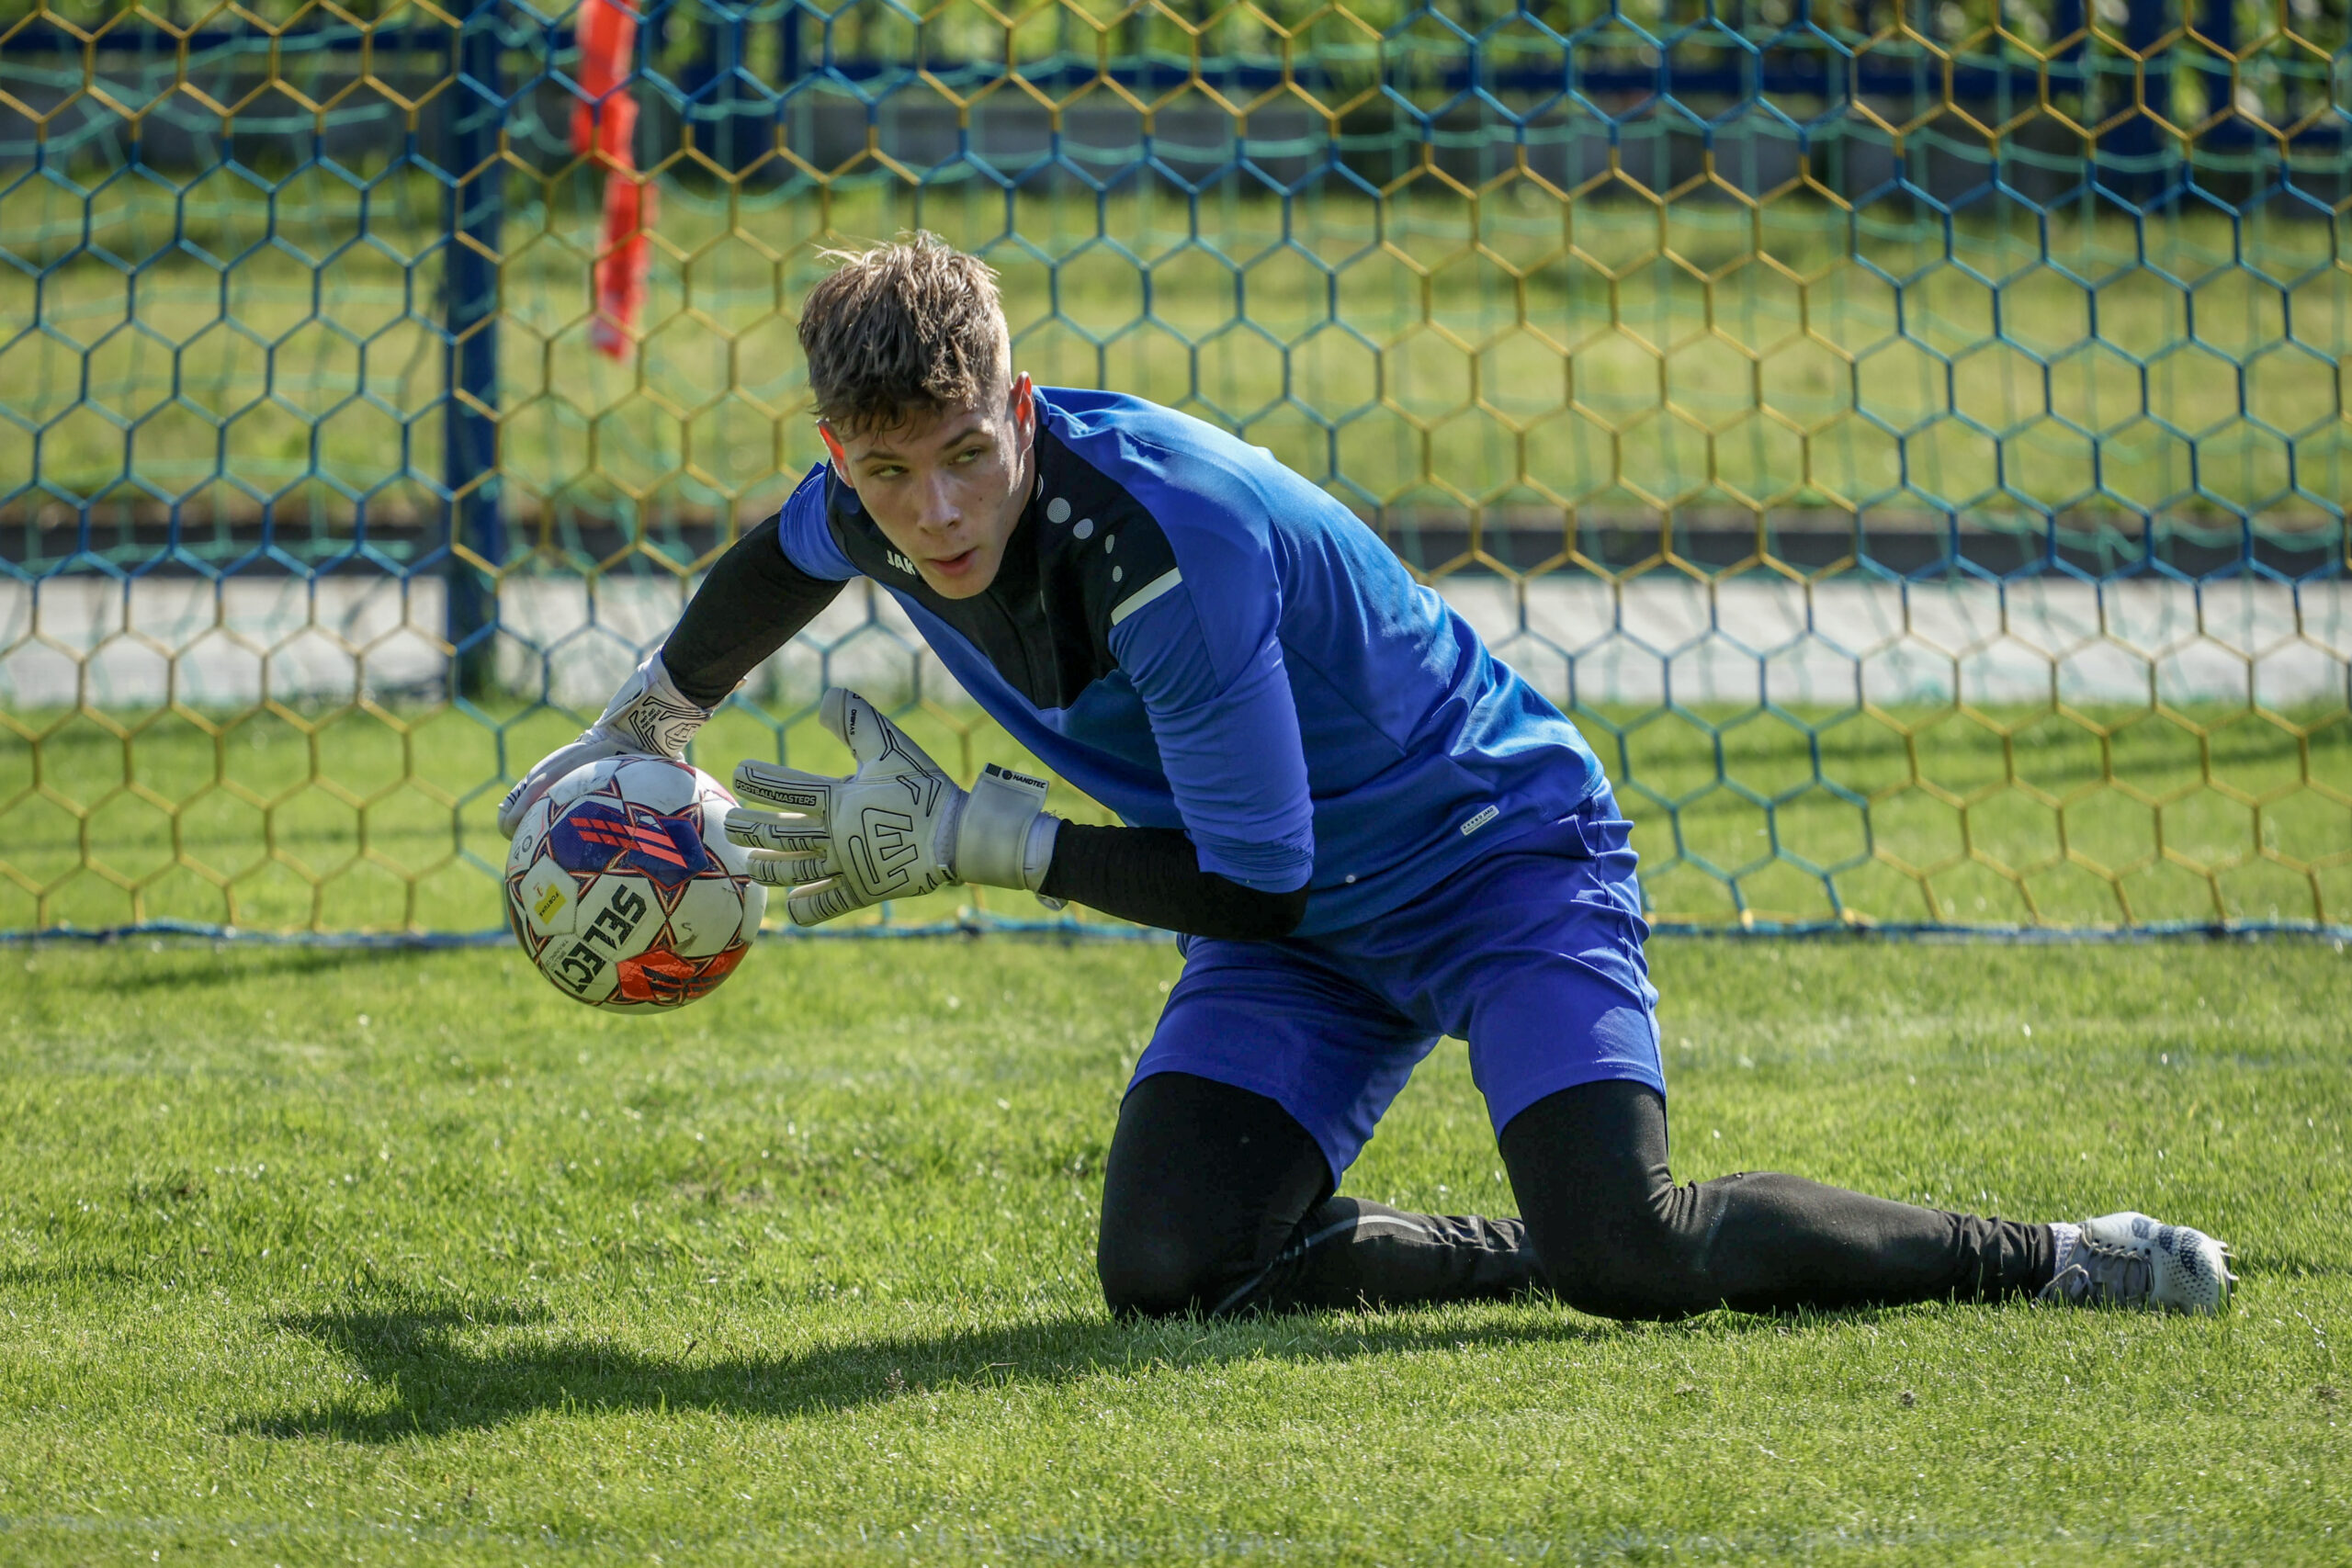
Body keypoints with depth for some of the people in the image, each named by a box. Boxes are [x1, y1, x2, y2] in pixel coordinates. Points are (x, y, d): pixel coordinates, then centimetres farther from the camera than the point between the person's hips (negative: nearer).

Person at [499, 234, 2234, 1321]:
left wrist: (971, 840, -23)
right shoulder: (878, 507, -11)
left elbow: (1251, 882, -27)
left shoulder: (1172, 540, -34)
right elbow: (784, 561, 18)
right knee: (1166, 1269, -15)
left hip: (1500, 842, -7)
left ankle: (2050, 1260, -6)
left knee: (1628, 1252, -27)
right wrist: (634, 735, 26)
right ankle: (1535, 1256, 7)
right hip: (1309, 937, 7)